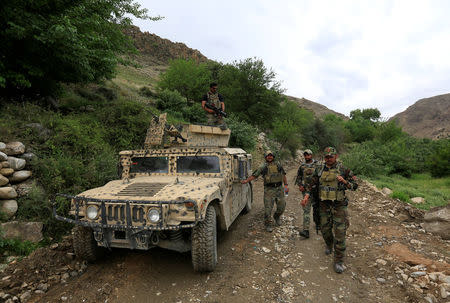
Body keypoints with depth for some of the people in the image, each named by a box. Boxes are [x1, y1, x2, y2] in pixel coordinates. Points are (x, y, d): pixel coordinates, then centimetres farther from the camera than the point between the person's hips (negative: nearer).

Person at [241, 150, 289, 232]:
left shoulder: (278, 165, 10)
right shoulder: (263, 167, 1)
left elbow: (283, 175, 16)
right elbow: (254, 175, -1)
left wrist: (286, 185, 8)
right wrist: (246, 180, -14)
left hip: (279, 188, 3)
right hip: (269, 189, -3)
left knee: (281, 206, 8)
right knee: (268, 208, -4)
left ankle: (277, 216, 38)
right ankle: (268, 224, 10)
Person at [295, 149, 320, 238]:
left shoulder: (317, 164, -1)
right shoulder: (302, 166, 6)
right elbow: (298, 177, 13)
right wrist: (300, 185, -3)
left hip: (316, 190, 0)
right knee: (306, 209, -7)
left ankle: (317, 222, 42)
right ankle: (306, 230, -11)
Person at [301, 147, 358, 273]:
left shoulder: (343, 170, -5)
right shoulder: (319, 170, 3)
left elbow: (355, 185, 0)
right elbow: (312, 185, 8)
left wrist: (344, 181, -18)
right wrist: (306, 196, -4)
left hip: (339, 206, -3)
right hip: (324, 206, 3)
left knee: (340, 233, -3)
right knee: (325, 229, 14)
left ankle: (338, 262, 7)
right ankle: (329, 246, 45)